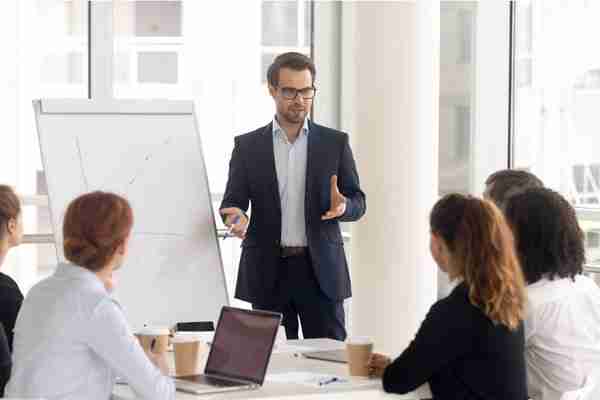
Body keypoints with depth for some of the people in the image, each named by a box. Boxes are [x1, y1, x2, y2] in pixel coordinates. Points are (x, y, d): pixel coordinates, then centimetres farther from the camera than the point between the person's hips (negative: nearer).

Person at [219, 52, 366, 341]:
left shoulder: (335, 143, 6)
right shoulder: (248, 146, 6)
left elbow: (358, 203, 6)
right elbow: (231, 202, 5)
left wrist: (342, 206, -17)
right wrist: (237, 216, -18)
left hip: (321, 269, 0)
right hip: (267, 272, 0)